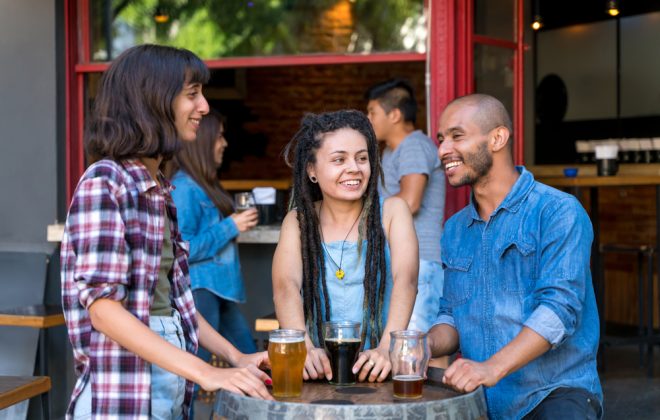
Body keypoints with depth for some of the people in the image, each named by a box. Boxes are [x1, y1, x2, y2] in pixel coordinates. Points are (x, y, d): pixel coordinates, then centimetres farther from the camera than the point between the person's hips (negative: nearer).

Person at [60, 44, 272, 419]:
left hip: (171, 385, 8)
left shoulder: (159, 189, 11)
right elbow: (103, 308, -21)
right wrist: (205, 372, -25)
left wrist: (236, 356, 4)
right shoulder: (105, 182, -14)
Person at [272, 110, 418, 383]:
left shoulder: (392, 212, 3)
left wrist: (387, 349, -27)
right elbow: (285, 286, -9)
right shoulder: (298, 221, 6)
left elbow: (406, 280, -11)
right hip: (319, 371, 1)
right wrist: (304, 348, -27)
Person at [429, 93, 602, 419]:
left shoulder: (558, 212, -8)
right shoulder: (454, 230, 13)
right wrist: (430, 344, -7)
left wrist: (493, 367, -29)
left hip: (553, 392, -5)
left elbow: (560, 308, -18)